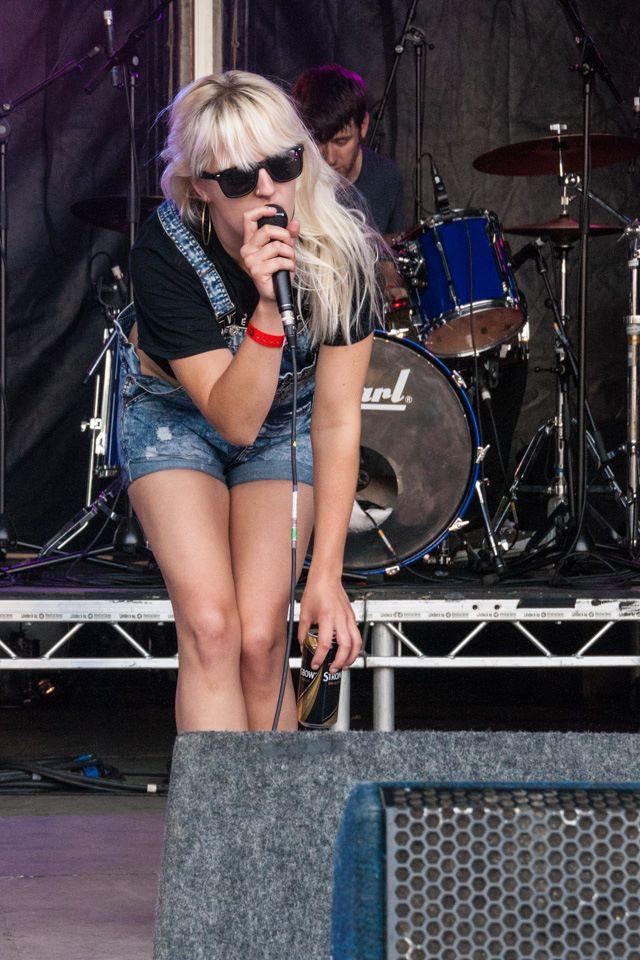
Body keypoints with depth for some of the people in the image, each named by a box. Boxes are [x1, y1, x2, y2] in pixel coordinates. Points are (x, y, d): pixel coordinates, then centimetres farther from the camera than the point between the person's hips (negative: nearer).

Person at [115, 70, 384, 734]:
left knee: (260, 639, -15)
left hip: (287, 423, 1)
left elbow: (337, 420, -20)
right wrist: (267, 309, -46)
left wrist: (326, 573, -23)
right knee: (210, 624, -21)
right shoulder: (163, 252, -30)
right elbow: (235, 418, -30)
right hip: (175, 413, -1)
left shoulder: (338, 255, -26)